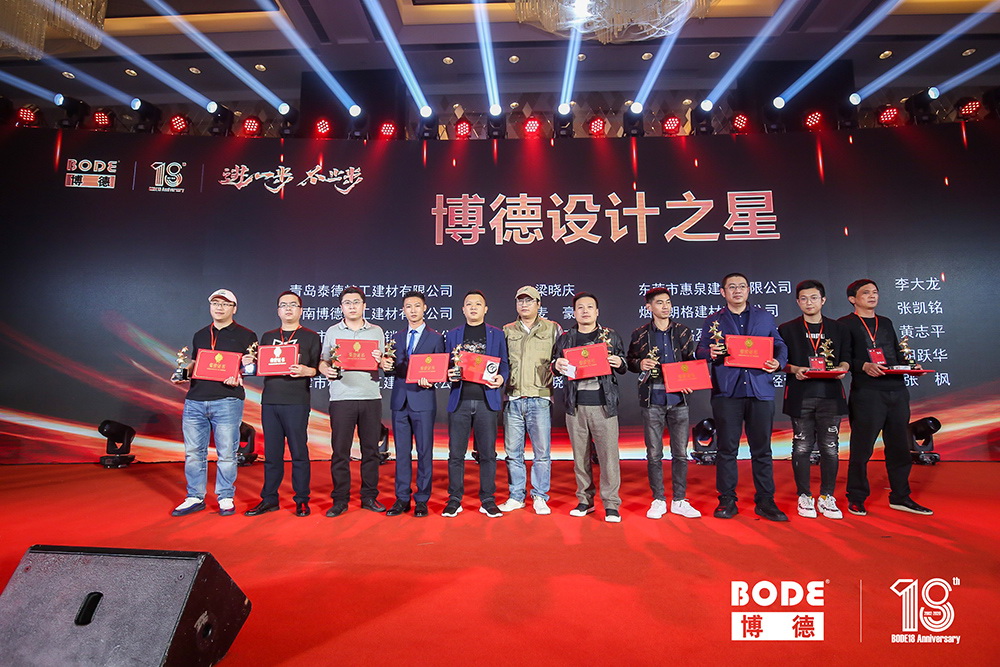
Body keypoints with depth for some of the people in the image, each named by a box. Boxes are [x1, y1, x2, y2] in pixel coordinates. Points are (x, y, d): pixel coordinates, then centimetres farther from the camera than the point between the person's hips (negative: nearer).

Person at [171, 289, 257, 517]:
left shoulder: (245, 336, 4)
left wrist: (238, 378, -17)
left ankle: (226, 498, 13)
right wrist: (183, 375, 6)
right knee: (193, 452, 8)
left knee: (226, 453, 0)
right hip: (195, 400, 5)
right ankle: (195, 498, 20)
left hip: (227, 401, -4)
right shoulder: (200, 335, 19)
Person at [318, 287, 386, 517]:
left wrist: (379, 360, -11)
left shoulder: (377, 331, 11)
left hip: (371, 397, 1)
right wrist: (327, 370, -14)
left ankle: (369, 497, 15)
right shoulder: (332, 332, 10)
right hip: (341, 398, -1)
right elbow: (323, 362, 7)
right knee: (340, 450, 1)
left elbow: (385, 364, 11)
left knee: (371, 448, 5)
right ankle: (340, 500, 11)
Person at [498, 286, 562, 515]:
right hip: (513, 399, 3)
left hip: (540, 399, -2)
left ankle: (540, 497, 16)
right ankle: (516, 496, 20)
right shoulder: (507, 331, 14)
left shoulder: (552, 329, 8)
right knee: (513, 452, 8)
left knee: (542, 452, 2)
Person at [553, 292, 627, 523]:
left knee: (608, 454, -4)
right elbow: (554, 364, 14)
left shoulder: (611, 336, 10)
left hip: (604, 403, -2)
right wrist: (557, 365, -9)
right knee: (580, 455, 8)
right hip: (575, 404, 2)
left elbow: (623, 367, 13)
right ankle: (585, 500, 19)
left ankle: (611, 504, 5)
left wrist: (619, 363, -10)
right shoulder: (565, 338, 13)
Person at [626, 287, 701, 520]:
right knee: (654, 454, 4)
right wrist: (640, 364, -12)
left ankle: (679, 501, 19)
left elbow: (692, 361, 12)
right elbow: (629, 361, 10)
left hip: (678, 398, 1)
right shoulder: (640, 334, 4)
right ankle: (658, 500, 17)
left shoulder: (682, 331, 8)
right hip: (652, 399, -1)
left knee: (680, 453, 6)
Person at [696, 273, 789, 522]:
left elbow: (780, 346, 13)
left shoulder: (764, 317, 15)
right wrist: (710, 352, -16)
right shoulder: (713, 321, 11)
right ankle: (727, 500, 13)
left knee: (762, 449, 6)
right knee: (727, 449, 3)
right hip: (726, 391, -1)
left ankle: (765, 501, 16)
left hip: (760, 390, 1)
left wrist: (778, 362, -7)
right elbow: (700, 351, 6)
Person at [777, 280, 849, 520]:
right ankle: (804, 496, 12)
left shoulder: (838, 328, 15)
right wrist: (794, 369, -13)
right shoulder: (787, 329, 9)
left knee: (830, 448, 3)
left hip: (830, 395, 2)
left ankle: (827, 497, 15)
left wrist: (842, 368, -7)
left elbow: (846, 358, 14)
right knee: (802, 447, 1)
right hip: (800, 396, -1)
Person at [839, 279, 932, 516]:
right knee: (862, 448, -2)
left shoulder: (886, 323, 21)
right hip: (866, 392, -6)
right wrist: (864, 366, -23)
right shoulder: (846, 324, 1)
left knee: (899, 445, 10)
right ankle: (856, 498, 8)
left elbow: (897, 355, 23)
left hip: (897, 390, 6)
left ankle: (900, 496, 22)